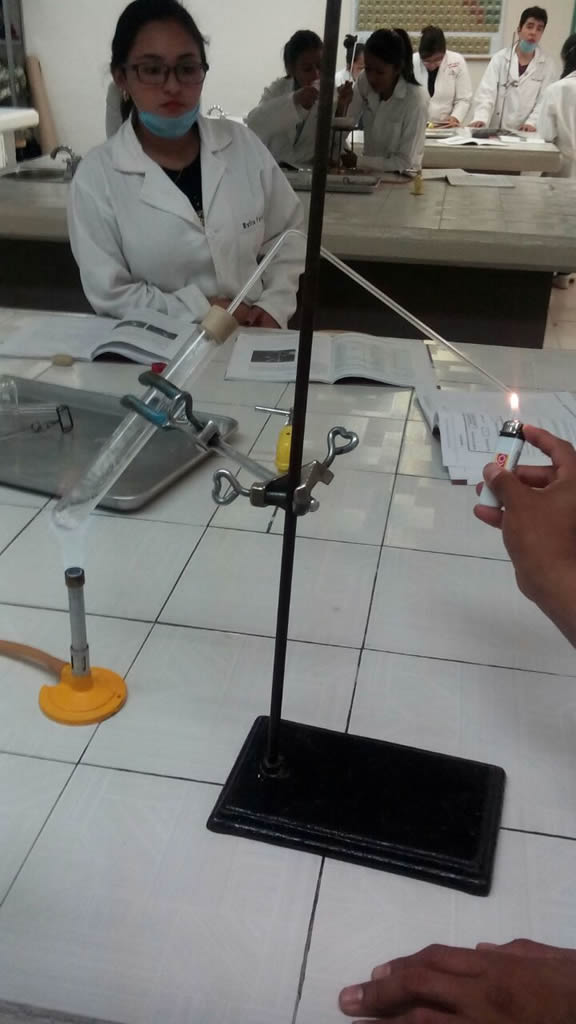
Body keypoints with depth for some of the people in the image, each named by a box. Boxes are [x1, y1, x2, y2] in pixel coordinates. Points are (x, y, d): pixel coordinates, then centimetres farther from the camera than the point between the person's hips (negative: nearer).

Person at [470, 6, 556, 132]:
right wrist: (480, 118, -22)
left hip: (526, 134, 1)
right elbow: (486, 91, -5)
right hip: (496, 131, 0)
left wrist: (532, 123, -19)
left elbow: (545, 100, 0)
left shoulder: (548, 65, 7)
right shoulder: (500, 58, 5)